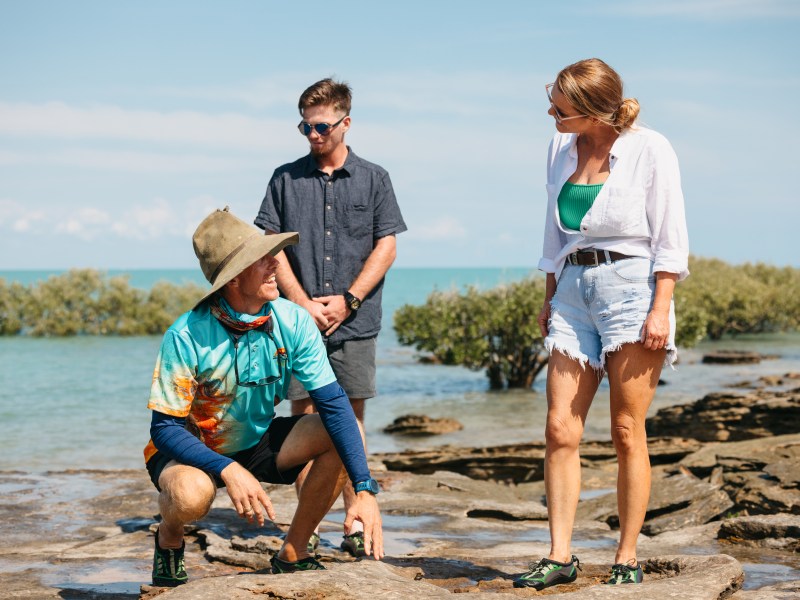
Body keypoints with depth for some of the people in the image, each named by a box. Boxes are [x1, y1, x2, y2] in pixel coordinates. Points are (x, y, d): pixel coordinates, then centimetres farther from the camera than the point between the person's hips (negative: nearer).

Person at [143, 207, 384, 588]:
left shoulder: (293, 323, -16)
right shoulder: (187, 336, -26)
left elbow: (333, 403, -19)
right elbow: (165, 427, -24)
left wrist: (365, 490, -30)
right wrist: (229, 471, -40)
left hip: (259, 443, 5)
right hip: (191, 450, -4)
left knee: (343, 435, -19)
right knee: (192, 494, -39)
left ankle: (291, 556, -3)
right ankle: (169, 538, 1)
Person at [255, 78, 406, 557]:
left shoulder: (373, 179, 7)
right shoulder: (287, 179, 8)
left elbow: (386, 247, 3)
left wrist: (346, 300, -7)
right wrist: (304, 303, -7)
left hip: (355, 321, 0)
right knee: (304, 417, 0)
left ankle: (355, 522, 9)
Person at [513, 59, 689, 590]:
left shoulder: (649, 149, -6)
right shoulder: (561, 149, 11)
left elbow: (670, 237, -6)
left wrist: (661, 308, -12)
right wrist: (549, 298, 18)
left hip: (631, 286, -5)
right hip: (574, 288, 5)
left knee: (628, 432, -2)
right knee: (560, 429, -3)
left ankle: (627, 559, 6)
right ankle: (560, 556, 1)